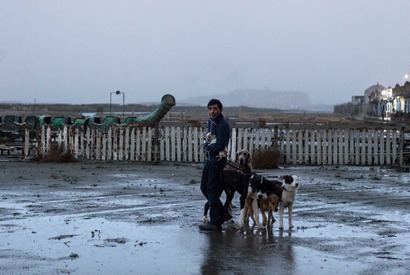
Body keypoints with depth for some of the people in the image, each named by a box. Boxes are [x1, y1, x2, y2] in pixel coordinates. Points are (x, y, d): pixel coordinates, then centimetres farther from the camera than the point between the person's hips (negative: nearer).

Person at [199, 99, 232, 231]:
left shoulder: (223, 125, -17)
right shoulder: (210, 121, 11)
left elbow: (219, 145, -23)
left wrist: (207, 147, -7)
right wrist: (207, 146, -3)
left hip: (217, 160, -9)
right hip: (209, 159, 9)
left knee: (212, 190, -6)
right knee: (204, 187, 13)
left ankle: (215, 222, 1)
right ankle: (223, 214, 24)